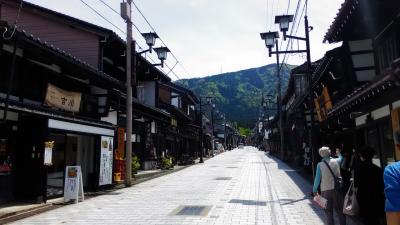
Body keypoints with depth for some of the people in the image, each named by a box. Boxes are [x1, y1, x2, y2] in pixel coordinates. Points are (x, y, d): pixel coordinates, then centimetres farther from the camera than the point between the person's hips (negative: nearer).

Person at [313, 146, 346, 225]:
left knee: (328, 212, 8)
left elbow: (317, 178, -8)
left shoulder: (320, 165, -8)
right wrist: (339, 154, 47)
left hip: (325, 190, -2)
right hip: (337, 189, 2)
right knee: (340, 210, 15)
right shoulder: (336, 161, 0)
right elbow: (341, 158, 25)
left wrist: (315, 190, 3)